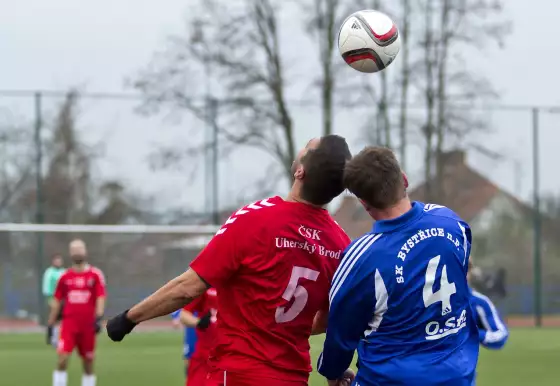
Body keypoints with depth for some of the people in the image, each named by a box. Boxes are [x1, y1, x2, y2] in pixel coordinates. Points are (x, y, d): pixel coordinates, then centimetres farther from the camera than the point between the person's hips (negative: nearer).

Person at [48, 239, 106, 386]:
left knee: (88, 363, 7)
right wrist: (50, 324, 12)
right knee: (62, 359, -12)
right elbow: (57, 301, 13)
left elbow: (100, 298, -5)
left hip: (88, 324, -1)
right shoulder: (65, 277, 8)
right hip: (69, 323, 1)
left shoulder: (96, 275, 1)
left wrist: (98, 318, -18)